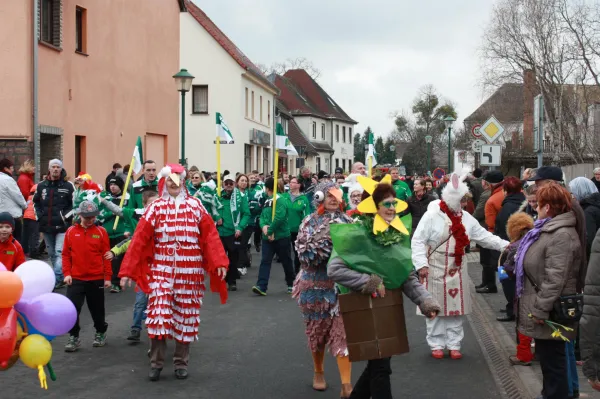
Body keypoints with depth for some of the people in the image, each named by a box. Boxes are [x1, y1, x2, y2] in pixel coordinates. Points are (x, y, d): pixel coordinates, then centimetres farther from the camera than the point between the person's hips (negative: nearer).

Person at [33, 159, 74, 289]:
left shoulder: (68, 186, -5)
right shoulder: (41, 185, 9)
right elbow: (36, 202, 20)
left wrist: (65, 217, -11)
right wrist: (40, 216, 7)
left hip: (62, 227, -5)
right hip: (46, 226, 6)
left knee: (59, 253, -14)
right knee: (52, 254, 13)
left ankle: (56, 279, -18)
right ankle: (61, 278, 24)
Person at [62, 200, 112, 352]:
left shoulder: (101, 232, -1)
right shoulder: (71, 232, 1)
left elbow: (106, 255, 0)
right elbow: (66, 254, 5)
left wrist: (107, 277, -1)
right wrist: (67, 273, -4)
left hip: (96, 279, 0)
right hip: (76, 279, 0)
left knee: (97, 308, 12)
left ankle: (101, 333, 33)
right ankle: (74, 338, 7)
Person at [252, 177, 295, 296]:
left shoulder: (280, 200, -14)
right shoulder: (267, 201, 13)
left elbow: (279, 218, -25)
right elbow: (262, 216, 11)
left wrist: (270, 231, -20)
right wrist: (264, 226, -11)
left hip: (281, 237, -7)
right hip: (267, 237, 7)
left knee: (286, 261, 8)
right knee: (265, 261, -6)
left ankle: (291, 284, 26)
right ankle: (261, 287, -13)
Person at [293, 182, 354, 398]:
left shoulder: (347, 221, 3)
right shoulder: (310, 222, -3)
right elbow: (304, 253, -12)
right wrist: (325, 239, -21)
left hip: (343, 284, 1)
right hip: (316, 285, 0)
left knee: (343, 331, -6)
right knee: (318, 329, 12)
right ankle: (318, 372, 35)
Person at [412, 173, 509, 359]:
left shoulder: (466, 217, 6)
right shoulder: (432, 215, -13)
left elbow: (484, 236, 9)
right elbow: (418, 241, -13)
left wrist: (504, 245, -1)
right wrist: (421, 264, -20)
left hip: (457, 270, 5)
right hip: (436, 268, -5)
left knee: (456, 307, 8)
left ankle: (454, 344, 18)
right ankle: (437, 344, 14)